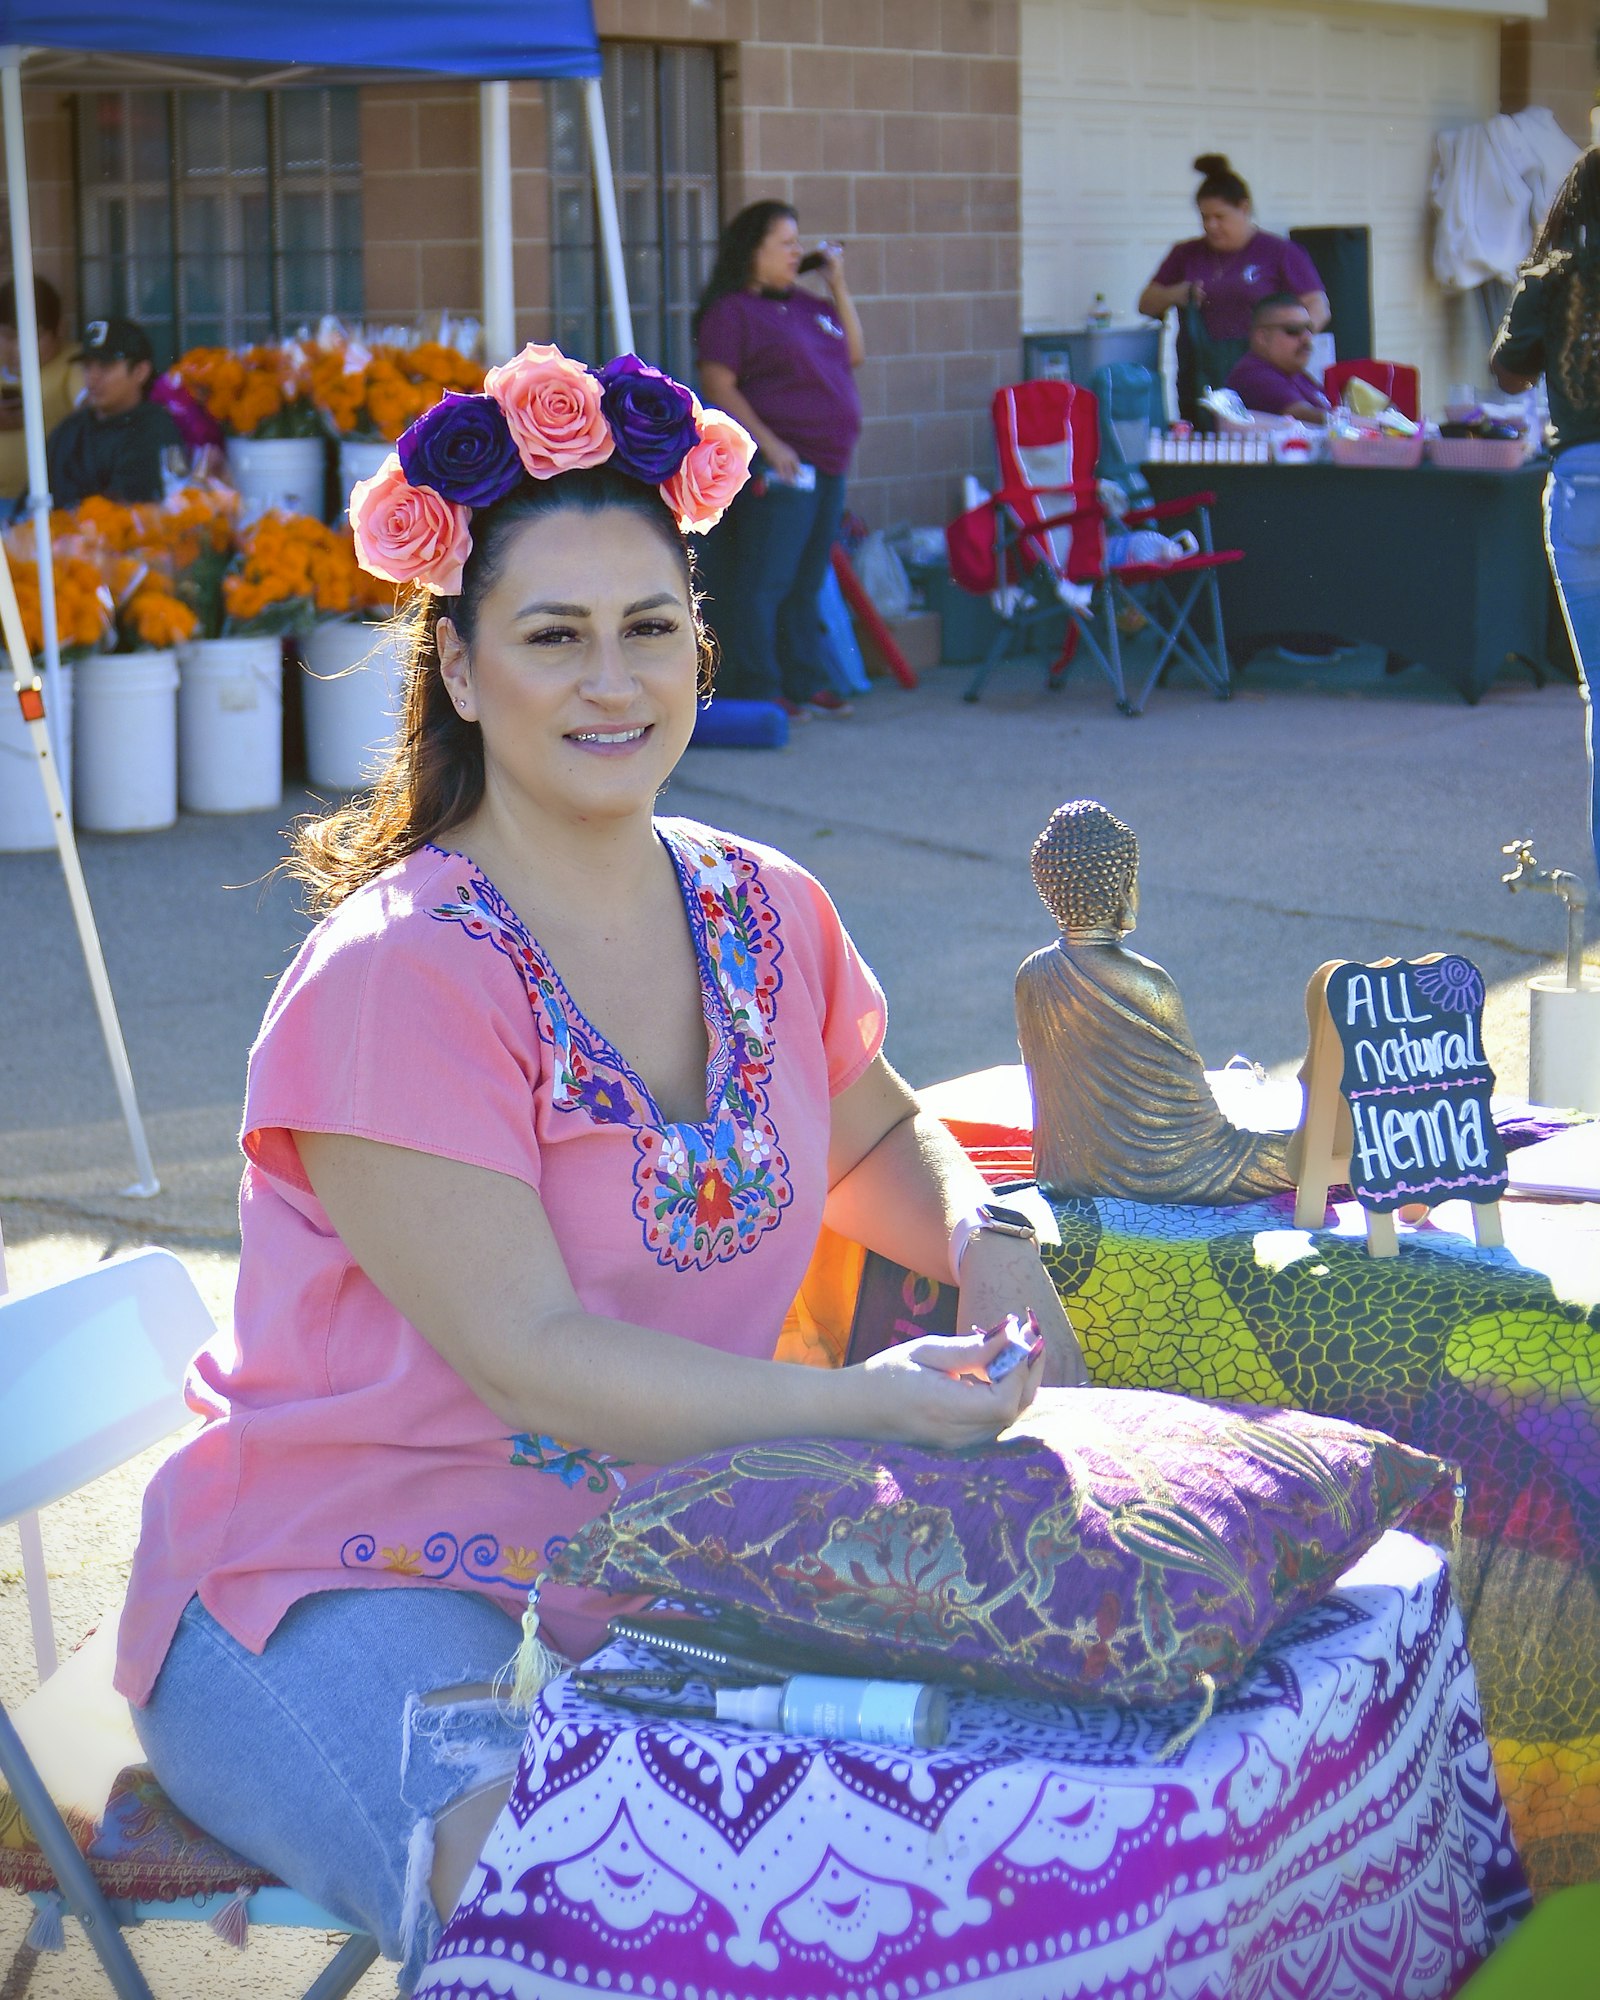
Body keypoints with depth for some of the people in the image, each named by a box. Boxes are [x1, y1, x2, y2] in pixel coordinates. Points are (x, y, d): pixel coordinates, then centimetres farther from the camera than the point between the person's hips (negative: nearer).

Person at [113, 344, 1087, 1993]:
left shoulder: (764, 917, 5)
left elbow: (876, 1139, 25)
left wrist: (979, 1243, 4)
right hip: (339, 1596, -6)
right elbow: (536, 1356, -20)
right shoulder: (399, 978, -17)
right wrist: (865, 1406, -24)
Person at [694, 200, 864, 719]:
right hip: (779, 466, -9)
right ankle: (757, 690, -5)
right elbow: (718, 386, -14)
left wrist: (838, 286, 13)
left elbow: (855, 354, 21)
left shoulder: (806, 305, 18)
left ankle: (805, 684, 19)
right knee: (762, 580, -7)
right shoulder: (731, 311, -7)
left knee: (806, 582, 13)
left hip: (827, 467, 9)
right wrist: (768, 444, -22)